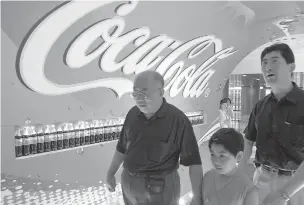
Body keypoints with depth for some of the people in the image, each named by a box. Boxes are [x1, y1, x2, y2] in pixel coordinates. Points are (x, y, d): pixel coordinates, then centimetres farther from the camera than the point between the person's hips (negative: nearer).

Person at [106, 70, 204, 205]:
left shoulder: (179, 120, -17)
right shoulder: (133, 114, -2)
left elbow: (194, 160, -15)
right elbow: (123, 147, 10)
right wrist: (110, 174, 16)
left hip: (161, 189, -5)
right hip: (130, 184, 5)